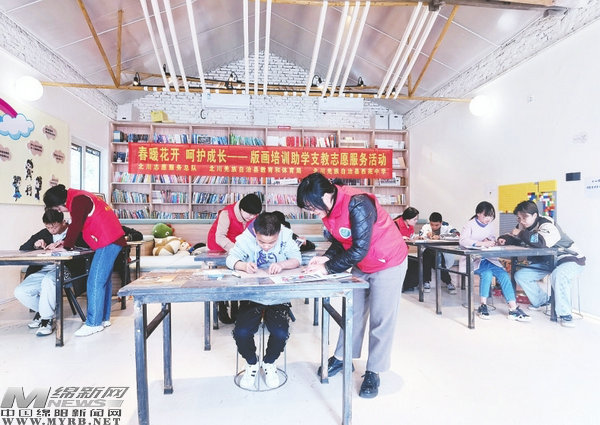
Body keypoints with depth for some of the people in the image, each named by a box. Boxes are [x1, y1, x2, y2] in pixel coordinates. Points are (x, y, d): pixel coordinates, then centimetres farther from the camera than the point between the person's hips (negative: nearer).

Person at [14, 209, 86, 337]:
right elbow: (22, 249, 19)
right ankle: (42, 311, 16)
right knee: (20, 292, -13)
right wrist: (35, 245, -3)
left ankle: (47, 320, -17)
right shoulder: (43, 233, 18)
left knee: (48, 280, -36)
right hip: (43, 271, 6)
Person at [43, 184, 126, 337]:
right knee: (104, 280, 14)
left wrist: (67, 245, -2)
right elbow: (77, 225, 23)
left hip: (108, 243, -11)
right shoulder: (80, 198, 19)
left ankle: (93, 323, -2)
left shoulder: (78, 200, -12)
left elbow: (75, 226, -15)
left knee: (95, 282, -8)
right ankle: (104, 318, 23)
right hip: (112, 240, 11)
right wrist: (66, 241, 15)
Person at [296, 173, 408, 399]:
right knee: (353, 312, 13)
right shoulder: (328, 208, -7)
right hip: (361, 265, 8)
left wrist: (328, 268, -26)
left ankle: (373, 372, 15)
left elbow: (359, 250, -32)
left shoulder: (357, 205, -32)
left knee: (381, 319, 1)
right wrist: (326, 257, -15)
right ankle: (342, 358, 28)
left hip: (388, 262, -7)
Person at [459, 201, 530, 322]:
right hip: (474, 260, -6)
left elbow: (493, 240, 27)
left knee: (504, 275, -17)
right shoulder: (470, 225, -3)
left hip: (488, 258, 6)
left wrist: (490, 241, 1)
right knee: (487, 273, -31)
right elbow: (463, 241, -19)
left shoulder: (489, 227, 17)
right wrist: (481, 243, -30)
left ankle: (513, 309, -19)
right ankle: (483, 306, -18)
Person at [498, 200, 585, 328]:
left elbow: (541, 241, -43)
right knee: (520, 275, -5)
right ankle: (541, 301, 15)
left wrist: (521, 233, -29)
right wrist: (505, 239, -11)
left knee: (558, 276, -37)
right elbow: (516, 239, 13)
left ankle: (565, 315, -20)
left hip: (569, 259, -8)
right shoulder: (524, 225, -1)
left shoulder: (546, 224, -24)